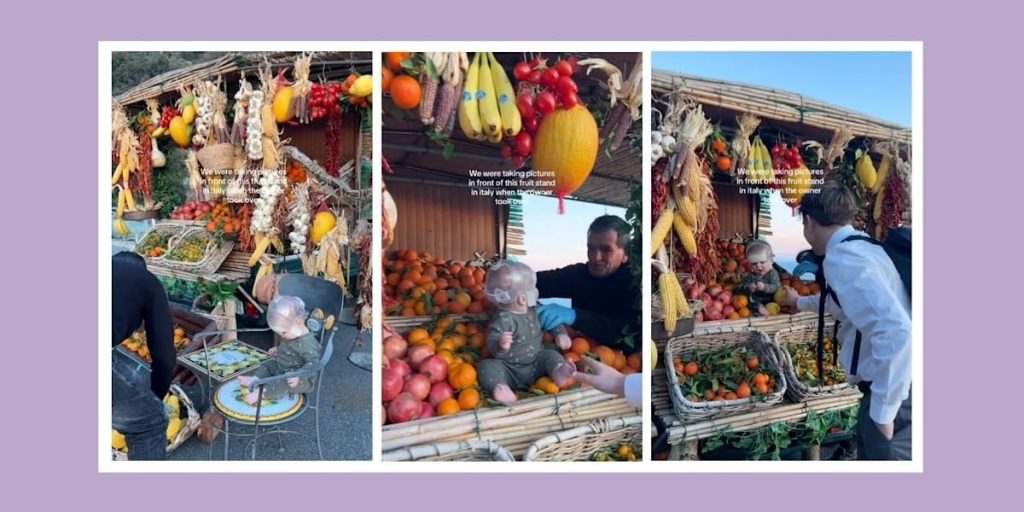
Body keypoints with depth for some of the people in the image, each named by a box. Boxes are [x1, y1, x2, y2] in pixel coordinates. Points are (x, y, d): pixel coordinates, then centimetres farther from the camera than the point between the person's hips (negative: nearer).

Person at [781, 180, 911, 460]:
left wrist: (883, 410, -24)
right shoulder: (863, 246, 14)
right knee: (871, 451, 22)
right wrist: (801, 302, 55)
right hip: (896, 382, 9)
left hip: (895, 391, -9)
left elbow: (895, 331, -31)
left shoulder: (841, 257, -18)